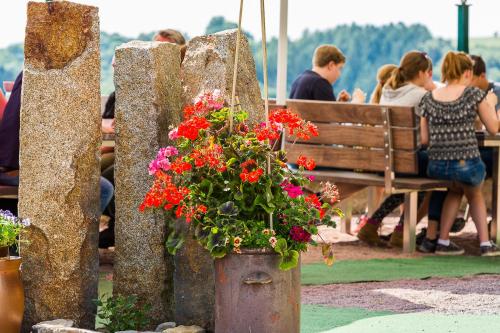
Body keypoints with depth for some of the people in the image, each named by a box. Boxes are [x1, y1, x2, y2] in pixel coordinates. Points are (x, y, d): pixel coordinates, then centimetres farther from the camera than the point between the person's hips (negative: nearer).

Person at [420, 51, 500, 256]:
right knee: (474, 193, 32)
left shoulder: (428, 99, 5)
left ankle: (443, 241, 28)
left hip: (436, 168, 3)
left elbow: (424, 139, 7)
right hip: (467, 165, -3)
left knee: (455, 190, 36)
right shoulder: (474, 94, -3)